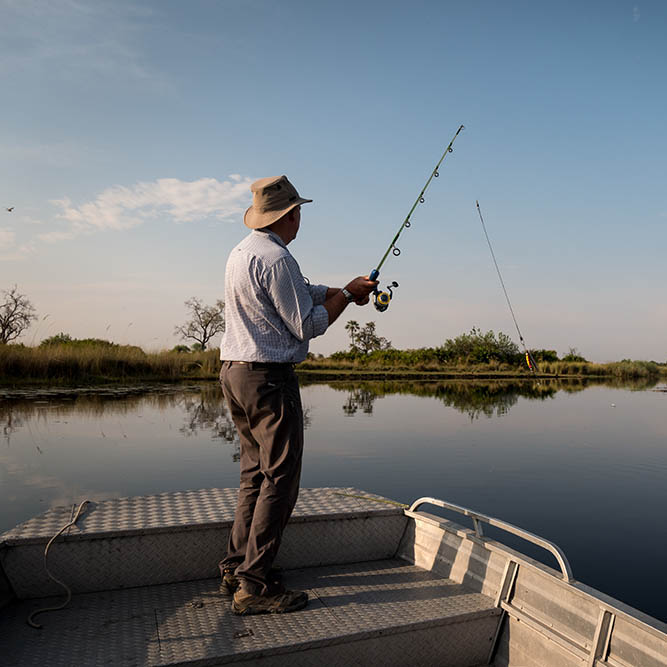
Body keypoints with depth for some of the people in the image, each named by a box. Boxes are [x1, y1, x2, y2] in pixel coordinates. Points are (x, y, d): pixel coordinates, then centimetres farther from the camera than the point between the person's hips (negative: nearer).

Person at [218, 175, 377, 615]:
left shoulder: (242, 252, 16)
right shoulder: (277, 259, -16)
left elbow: (304, 293, 18)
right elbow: (308, 325, -14)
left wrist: (346, 289, 15)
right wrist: (346, 295, -1)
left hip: (235, 372, 10)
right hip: (269, 379, -10)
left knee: (255, 474, 16)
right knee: (280, 479, -2)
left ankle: (236, 570, 24)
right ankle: (254, 586, 4)